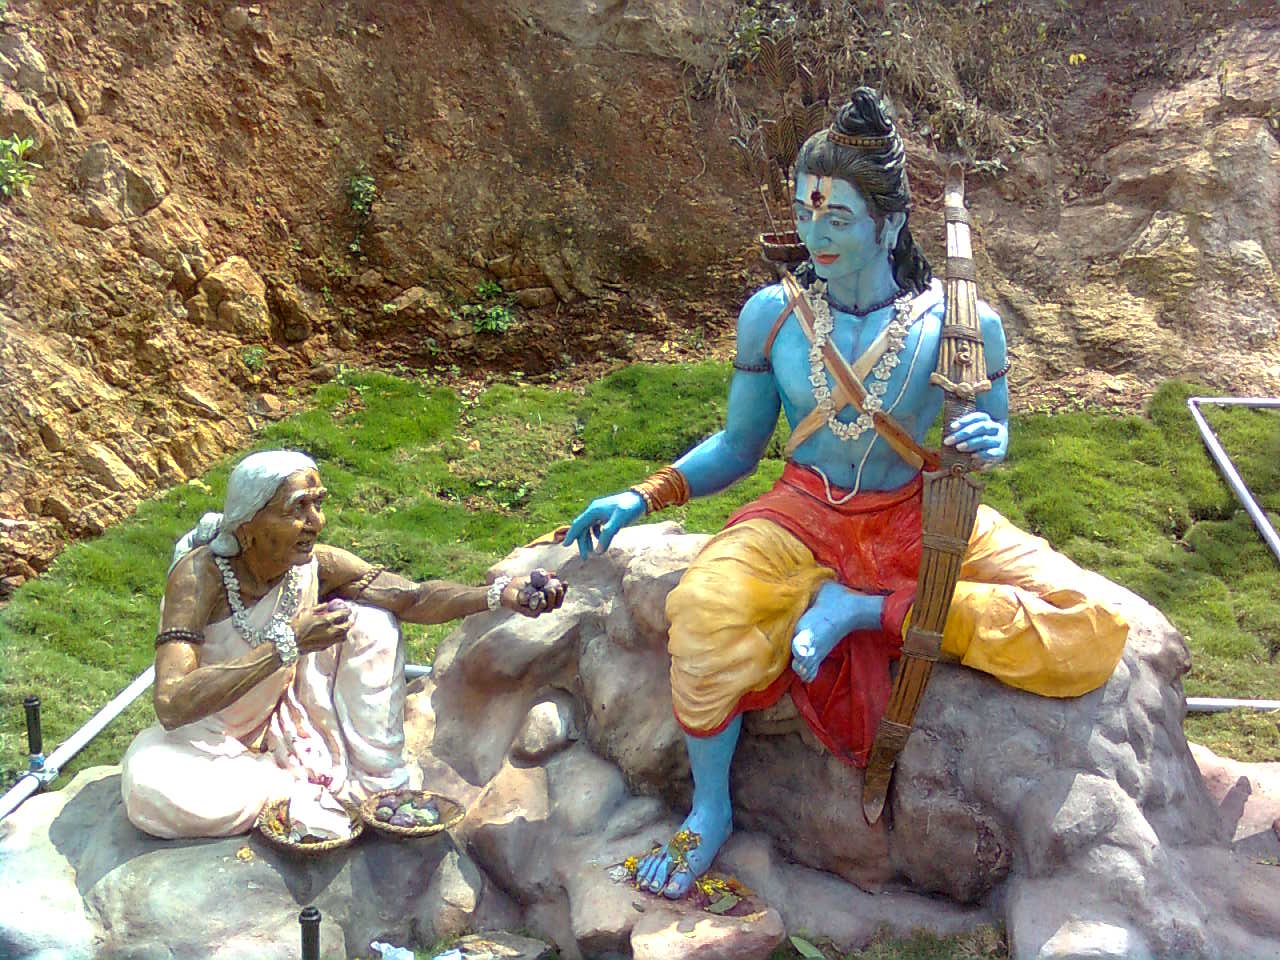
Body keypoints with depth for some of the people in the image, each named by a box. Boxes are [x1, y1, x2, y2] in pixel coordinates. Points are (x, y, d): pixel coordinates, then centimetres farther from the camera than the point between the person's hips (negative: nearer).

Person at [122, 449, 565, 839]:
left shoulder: (316, 565, -16)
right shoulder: (199, 575, -30)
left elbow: (415, 598, -15)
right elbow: (172, 705, -39)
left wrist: (499, 594, -33)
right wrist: (287, 645, -44)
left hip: (285, 722, 4)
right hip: (212, 739, -3)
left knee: (370, 622, -13)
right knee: (154, 792, -37)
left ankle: (376, 783, -9)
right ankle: (312, 789, -14)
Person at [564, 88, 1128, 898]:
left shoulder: (962, 323, -9)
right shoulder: (771, 315, -5)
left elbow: (990, 436, 5)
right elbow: (739, 446, 6)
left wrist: (986, 446, -21)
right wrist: (644, 498, -8)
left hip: (918, 520, 1)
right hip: (804, 514, 0)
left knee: (1090, 640, -21)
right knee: (704, 611, -35)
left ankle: (868, 611, -12)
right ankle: (710, 811, -8)